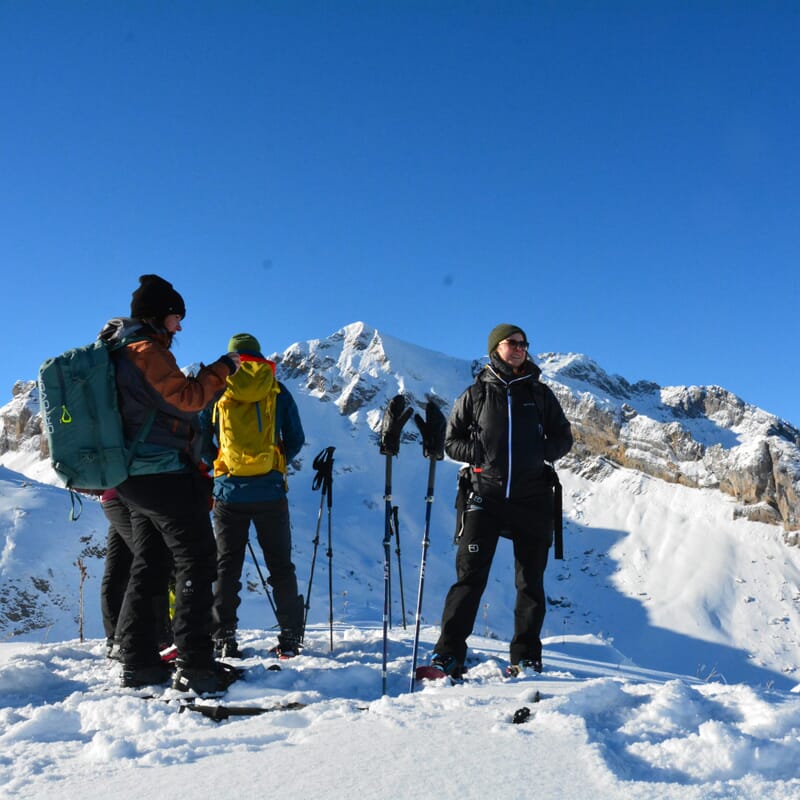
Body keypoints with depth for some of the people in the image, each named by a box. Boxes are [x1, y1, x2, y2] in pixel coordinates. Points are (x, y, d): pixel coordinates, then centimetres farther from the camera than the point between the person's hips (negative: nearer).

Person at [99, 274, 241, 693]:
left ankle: (138, 662, 16)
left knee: (147, 566, 13)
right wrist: (222, 368, -8)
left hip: (135, 479, 10)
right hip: (164, 473, -10)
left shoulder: (121, 352, 17)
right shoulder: (145, 351, -13)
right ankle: (195, 666, -8)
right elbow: (185, 398, -19)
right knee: (197, 561, -6)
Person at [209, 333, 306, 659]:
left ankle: (224, 638, 6)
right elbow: (296, 441, 7)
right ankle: (290, 636, 8)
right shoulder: (278, 392, 4)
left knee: (226, 567, 9)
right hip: (270, 491, 0)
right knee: (280, 565, 8)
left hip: (229, 492, 0)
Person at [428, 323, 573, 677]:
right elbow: (452, 441, 9)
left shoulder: (539, 394, 10)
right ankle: (449, 653, -4)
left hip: (532, 498, 2)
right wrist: (481, 455, -9)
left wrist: (542, 452, -4)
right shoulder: (476, 394, 6)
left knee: (530, 581, 7)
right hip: (486, 496, -2)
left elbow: (563, 437, 15)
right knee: (470, 574, -8)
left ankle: (526, 655, 18)